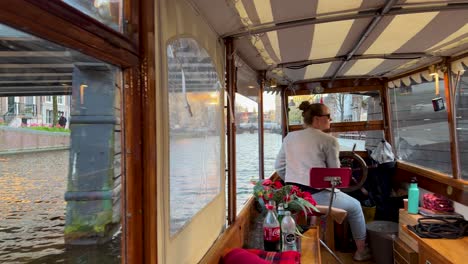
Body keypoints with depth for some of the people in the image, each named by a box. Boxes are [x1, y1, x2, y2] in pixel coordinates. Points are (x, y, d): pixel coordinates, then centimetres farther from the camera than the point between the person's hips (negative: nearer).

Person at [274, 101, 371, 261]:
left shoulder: (289, 137, 9)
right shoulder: (329, 140, -6)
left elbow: (279, 166, 12)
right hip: (316, 195, -6)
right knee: (355, 206, 21)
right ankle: (361, 251, 33)